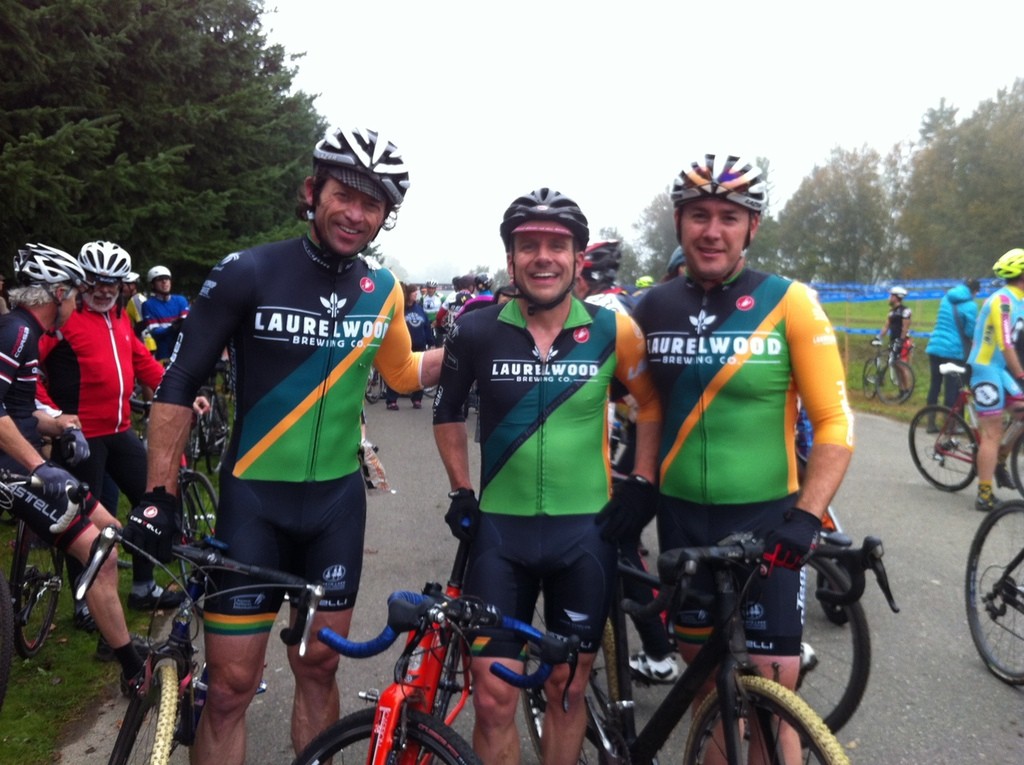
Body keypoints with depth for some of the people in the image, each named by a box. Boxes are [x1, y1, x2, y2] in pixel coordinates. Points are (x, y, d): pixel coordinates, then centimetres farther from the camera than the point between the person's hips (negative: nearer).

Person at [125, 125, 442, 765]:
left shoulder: (383, 292, 1)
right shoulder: (248, 273, -11)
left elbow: (405, 374, 19)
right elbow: (179, 386, -7)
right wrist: (159, 495, -11)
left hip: (338, 500, 4)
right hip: (255, 498, -3)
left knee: (318, 667, 14)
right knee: (232, 685, 0)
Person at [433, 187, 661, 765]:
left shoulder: (612, 331, -6)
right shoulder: (477, 331, -5)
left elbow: (652, 403, 10)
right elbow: (448, 411, 11)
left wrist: (642, 485, 3)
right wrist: (461, 492, 6)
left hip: (587, 529, 0)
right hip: (500, 529, 0)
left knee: (567, 688, 14)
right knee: (493, 698, 1)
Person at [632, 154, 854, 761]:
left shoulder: (789, 303, -10)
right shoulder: (654, 308, 1)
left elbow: (834, 421, -10)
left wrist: (806, 516, -19)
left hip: (766, 517, -3)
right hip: (682, 516, 3)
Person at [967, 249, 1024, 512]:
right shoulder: (1003, 300, -19)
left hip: (1001, 369, 9)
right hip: (986, 369, -9)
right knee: (992, 433, -6)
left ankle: (999, 460, 20)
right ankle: (984, 496, -1)